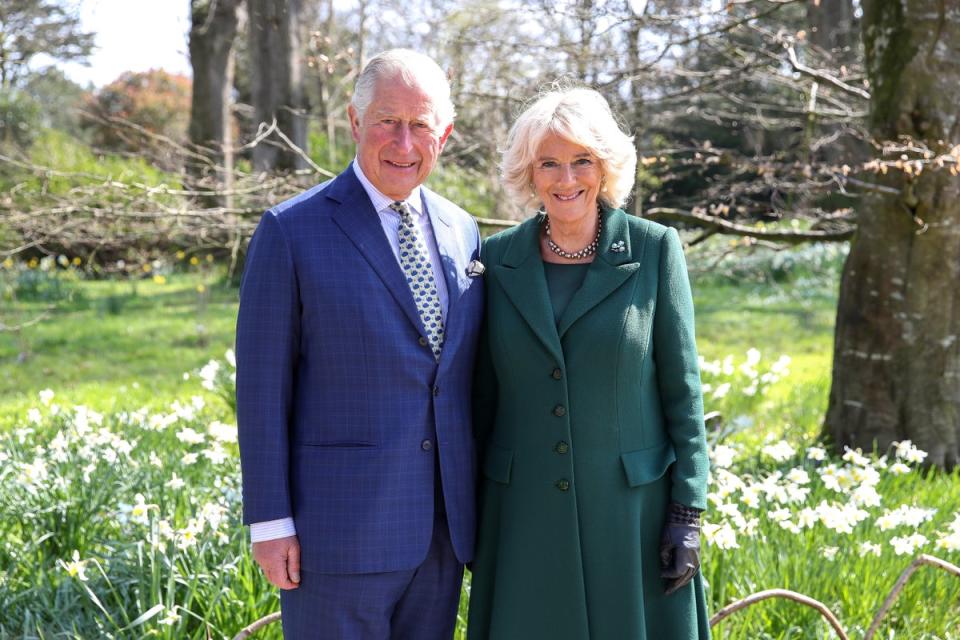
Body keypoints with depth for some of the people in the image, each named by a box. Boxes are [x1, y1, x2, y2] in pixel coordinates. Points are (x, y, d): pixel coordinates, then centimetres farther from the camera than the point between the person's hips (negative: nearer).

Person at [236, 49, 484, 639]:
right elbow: (262, 386, -7)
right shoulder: (292, 231, -6)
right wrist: (270, 523, -10)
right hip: (340, 530, -5)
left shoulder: (463, 232, 10)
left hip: (443, 529, 5)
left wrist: (481, 503, 13)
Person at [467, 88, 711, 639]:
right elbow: (484, 393, 8)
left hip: (631, 507, -2)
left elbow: (682, 386, -2)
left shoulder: (654, 249, -4)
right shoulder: (499, 259, 3)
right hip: (524, 512, 2)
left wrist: (688, 513, -6)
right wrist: (472, 514, 8)